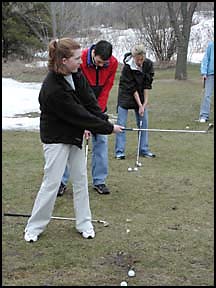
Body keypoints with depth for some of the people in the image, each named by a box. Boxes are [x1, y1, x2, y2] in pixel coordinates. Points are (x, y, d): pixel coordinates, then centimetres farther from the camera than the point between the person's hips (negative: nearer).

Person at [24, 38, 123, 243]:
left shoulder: (76, 75, -6)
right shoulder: (52, 89, -30)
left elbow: (89, 100, -2)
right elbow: (79, 115, -25)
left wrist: (104, 121, -17)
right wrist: (108, 128, -17)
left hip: (75, 135, 8)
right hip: (56, 139, -8)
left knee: (81, 179, 11)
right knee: (52, 182, -3)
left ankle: (84, 223, 22)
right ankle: (34, 227, 12)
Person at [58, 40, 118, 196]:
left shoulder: (113, 63, -14)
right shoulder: (80, 59, -25)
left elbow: (106, 88, -8)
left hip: (98, 105, 3)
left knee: (101, 140, 0)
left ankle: (99, 181, 10)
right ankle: (62, 181, 6)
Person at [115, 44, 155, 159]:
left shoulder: (148, 64, -12)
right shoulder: (127, 67, -24)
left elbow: (147, 85, -10)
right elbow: (132, 88, -22)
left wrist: (145, 103, -14)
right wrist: (140, 105, -21)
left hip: (141, 95, 4)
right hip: (126, 95, -4)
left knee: (143, 122, 4)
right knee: (121, 123, -6)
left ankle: (144, 150, 13)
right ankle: (119, 151, -1)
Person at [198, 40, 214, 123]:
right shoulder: (211, 45, 1)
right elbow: (206, 58, 2)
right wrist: (204, 72, -6)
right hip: (210, 73, -1)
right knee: (207, 95, -4)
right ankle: (204, 116, -2)